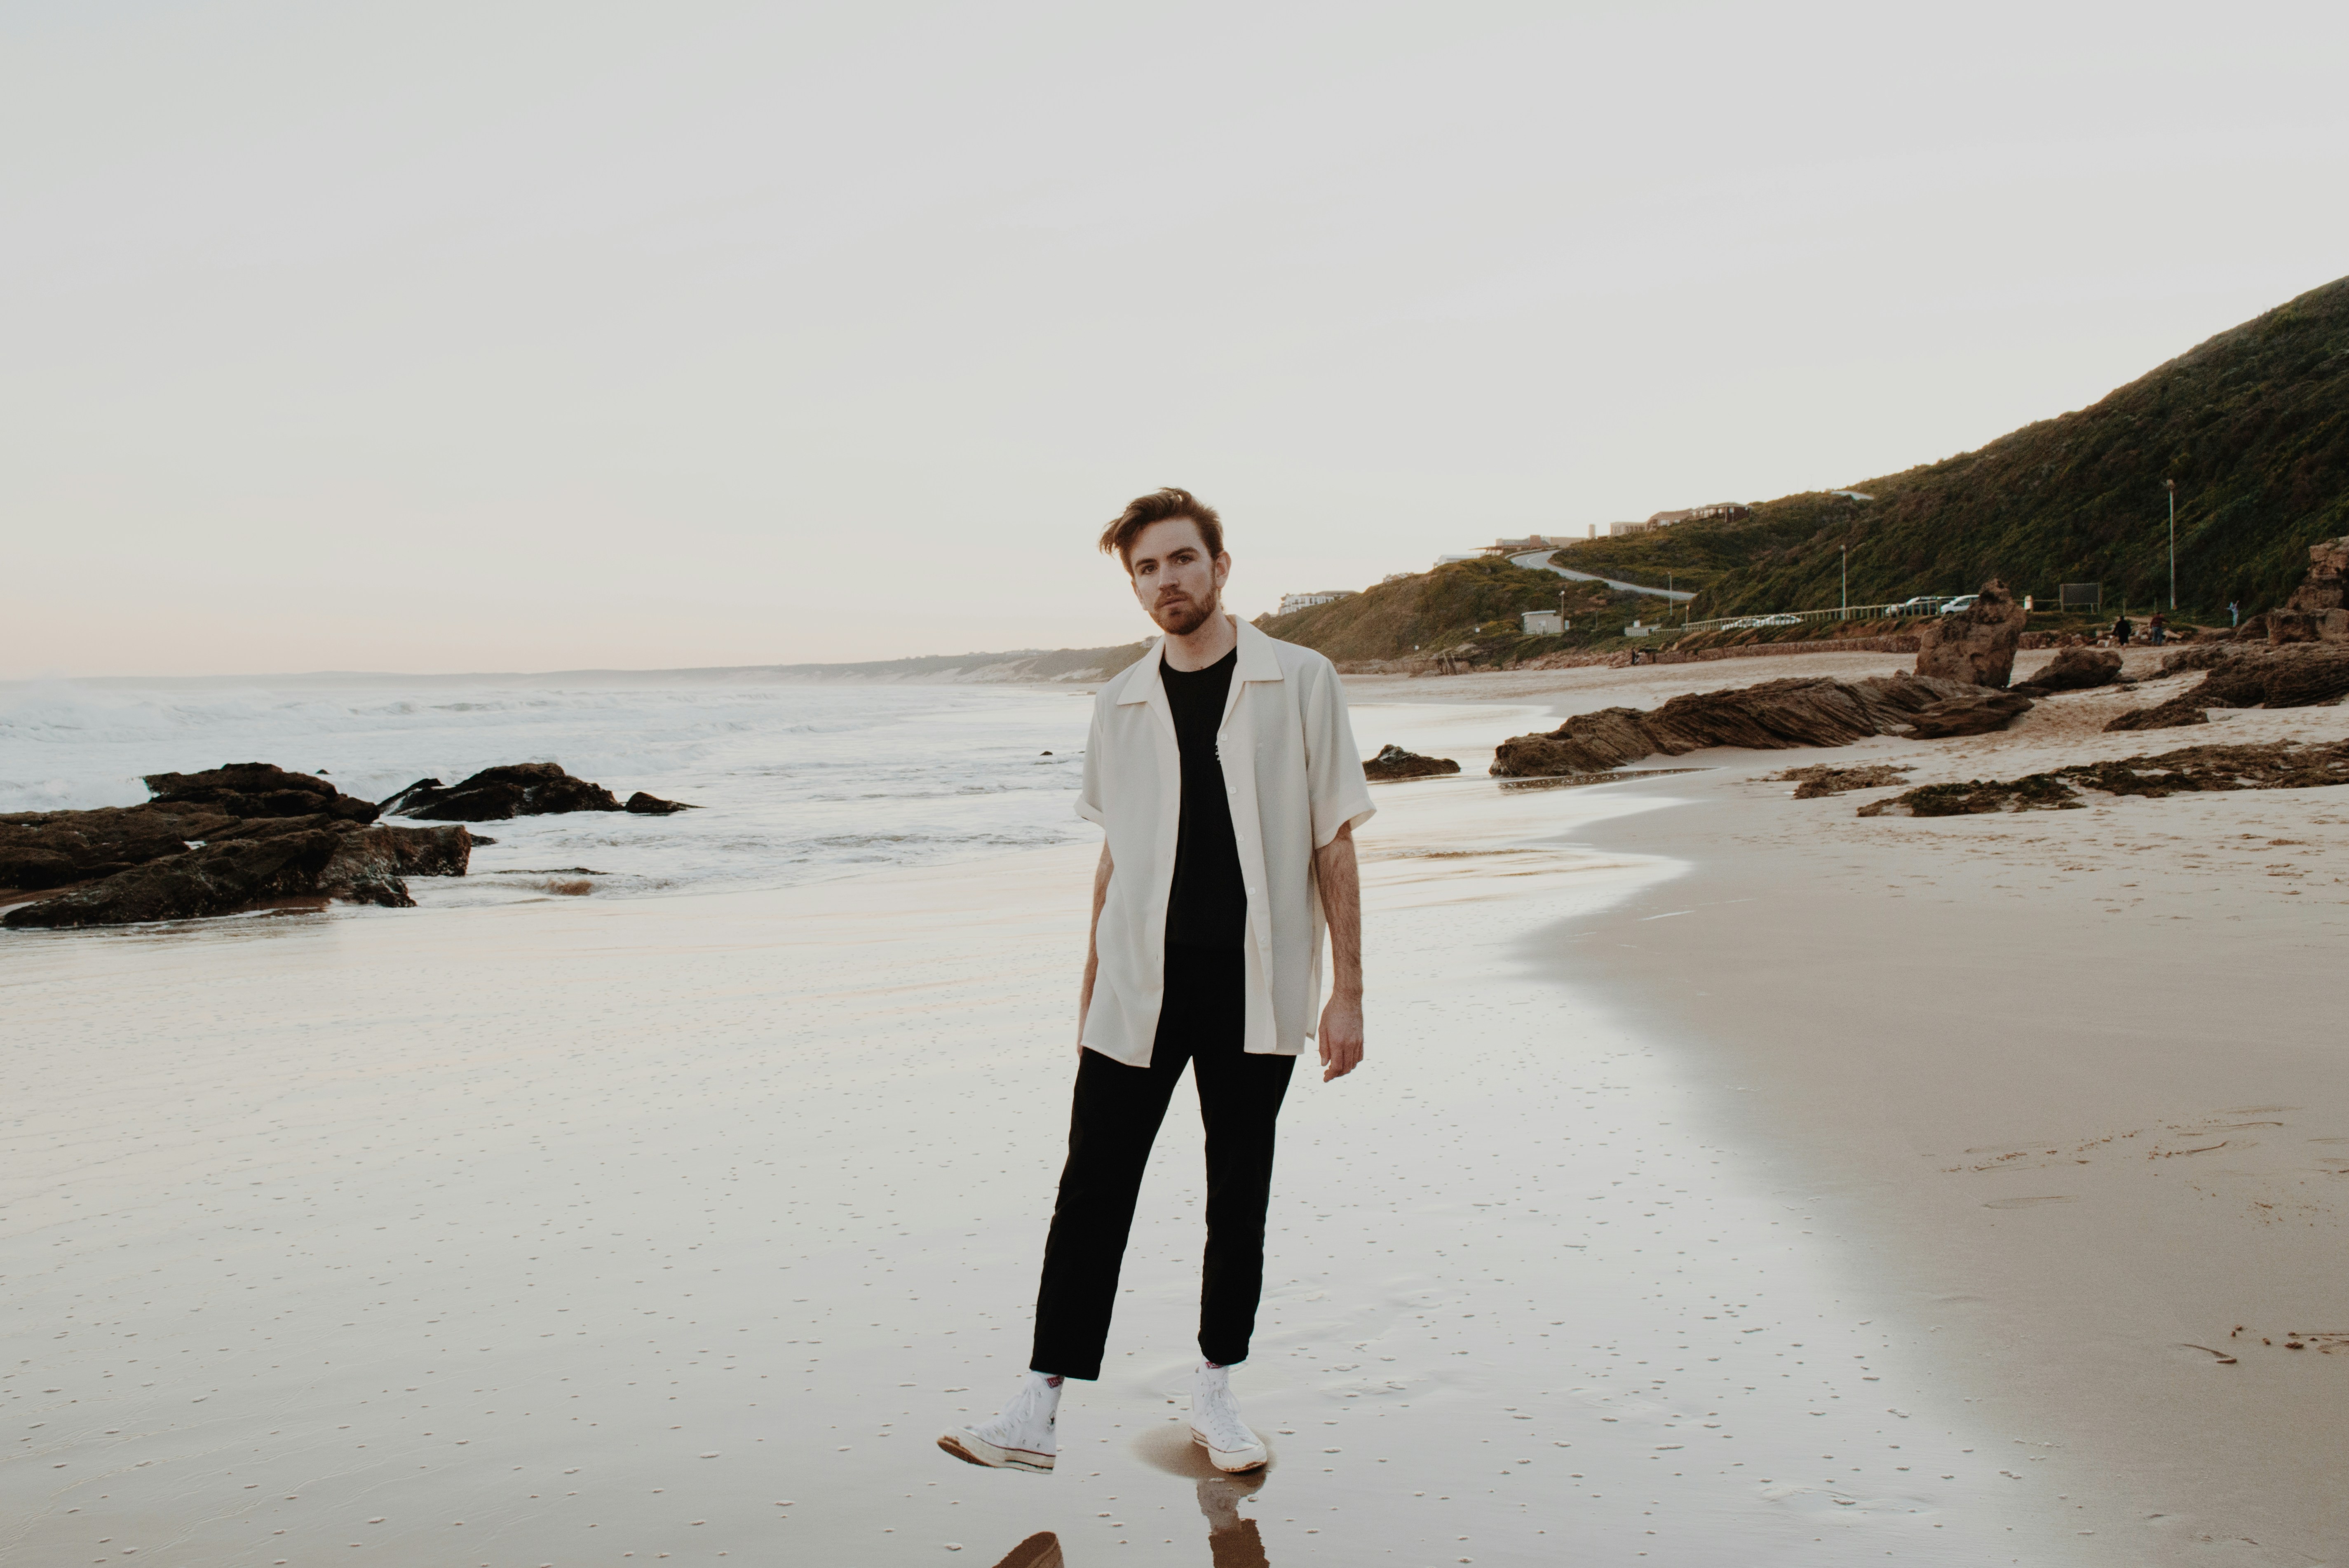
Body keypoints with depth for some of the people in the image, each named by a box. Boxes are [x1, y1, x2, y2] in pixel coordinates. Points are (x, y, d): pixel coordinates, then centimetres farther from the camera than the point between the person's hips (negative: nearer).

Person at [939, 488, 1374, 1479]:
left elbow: (1334, 844, -1)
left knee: (1238, 1194, 10)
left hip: (1254, 987, -2)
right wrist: (1090, 987, 13)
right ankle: (1040, 1409, 3)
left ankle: (1215, 1392, 25)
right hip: (1140, 988, 2)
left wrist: (1347, 991, -5)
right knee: (1092, 1190, -1)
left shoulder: (1300, 683, -2)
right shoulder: (1121, 704, 8)